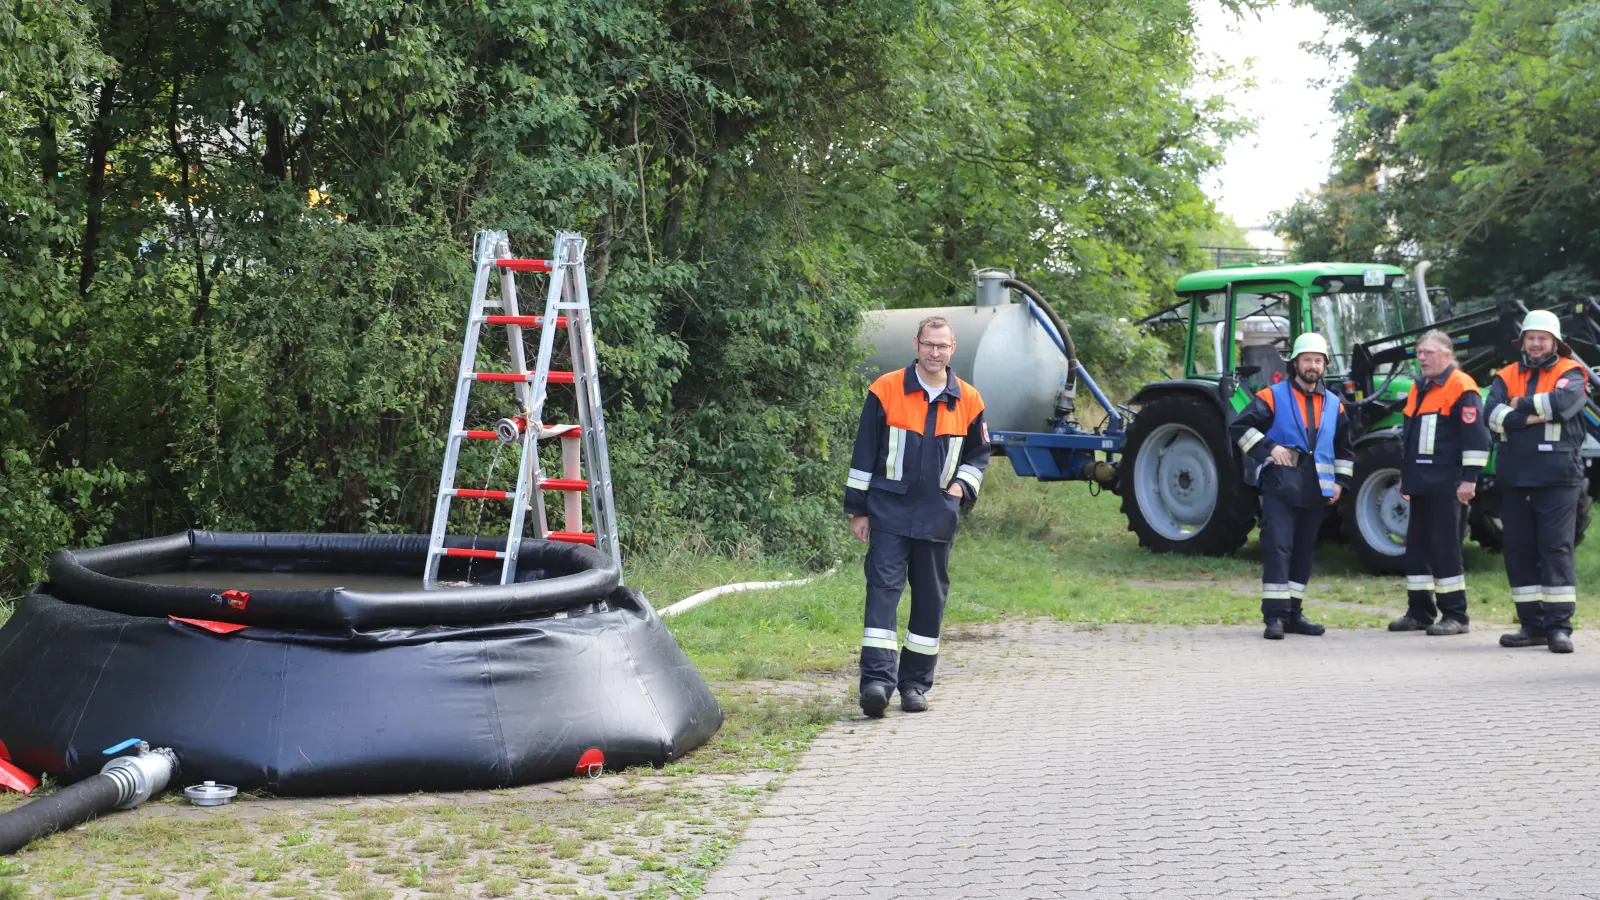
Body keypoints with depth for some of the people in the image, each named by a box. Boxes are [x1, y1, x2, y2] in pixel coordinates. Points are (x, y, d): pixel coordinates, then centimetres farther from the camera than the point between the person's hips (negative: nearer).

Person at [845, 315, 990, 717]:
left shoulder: (967, 400, 5)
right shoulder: (886, 390, -3)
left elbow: (978, 453, 21)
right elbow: (864, 454, 1)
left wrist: (962, 485, 2)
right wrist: (858, 508, 1)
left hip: (938, 516, 3)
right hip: (889, 510, -3)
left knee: (930, 597, 7)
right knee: (883, 588, -12)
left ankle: (915, 683, 17)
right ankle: (876, 679, -18)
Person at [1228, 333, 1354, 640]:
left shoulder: (1334, 405, 16)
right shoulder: (1273, 396, 0)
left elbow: (1344, 450, 25)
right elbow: (1239, 427, -7)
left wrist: (1340, 482, 14)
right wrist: (1269, 447, -14)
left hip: (1316, 491, 5)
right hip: (1280, 486, -5)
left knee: (1303, 551, 10)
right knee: (1277, 548, -12)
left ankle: (1293, 613, 17)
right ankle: (1274, 615, -12)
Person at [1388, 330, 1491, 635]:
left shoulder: (1461, 387, -9)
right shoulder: (1419, 389, 17)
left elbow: (1476, 435, -15)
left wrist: (1469, 479, -18)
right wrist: (1405, 477, 25)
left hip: (1447, 486, -9)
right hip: (1421, 484, 9)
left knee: (1445, 550, -6)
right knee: (1416, 547, 10)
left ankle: (1455, 616, 2)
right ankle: (1419, 612, 18)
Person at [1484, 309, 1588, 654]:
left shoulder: (1570, 373, 3)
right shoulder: (1507, 376, 13)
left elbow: (1563, 402, -19)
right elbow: (1493, 414, -5)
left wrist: (1521, 404, -6)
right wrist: (1534, 416, -15)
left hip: (1557, 477, -4)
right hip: (1514, 478, 4)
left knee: (1556, 549, -7)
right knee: (1518, 549, 6)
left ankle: (1559, 626, -3)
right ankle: (1531, 624, 14)